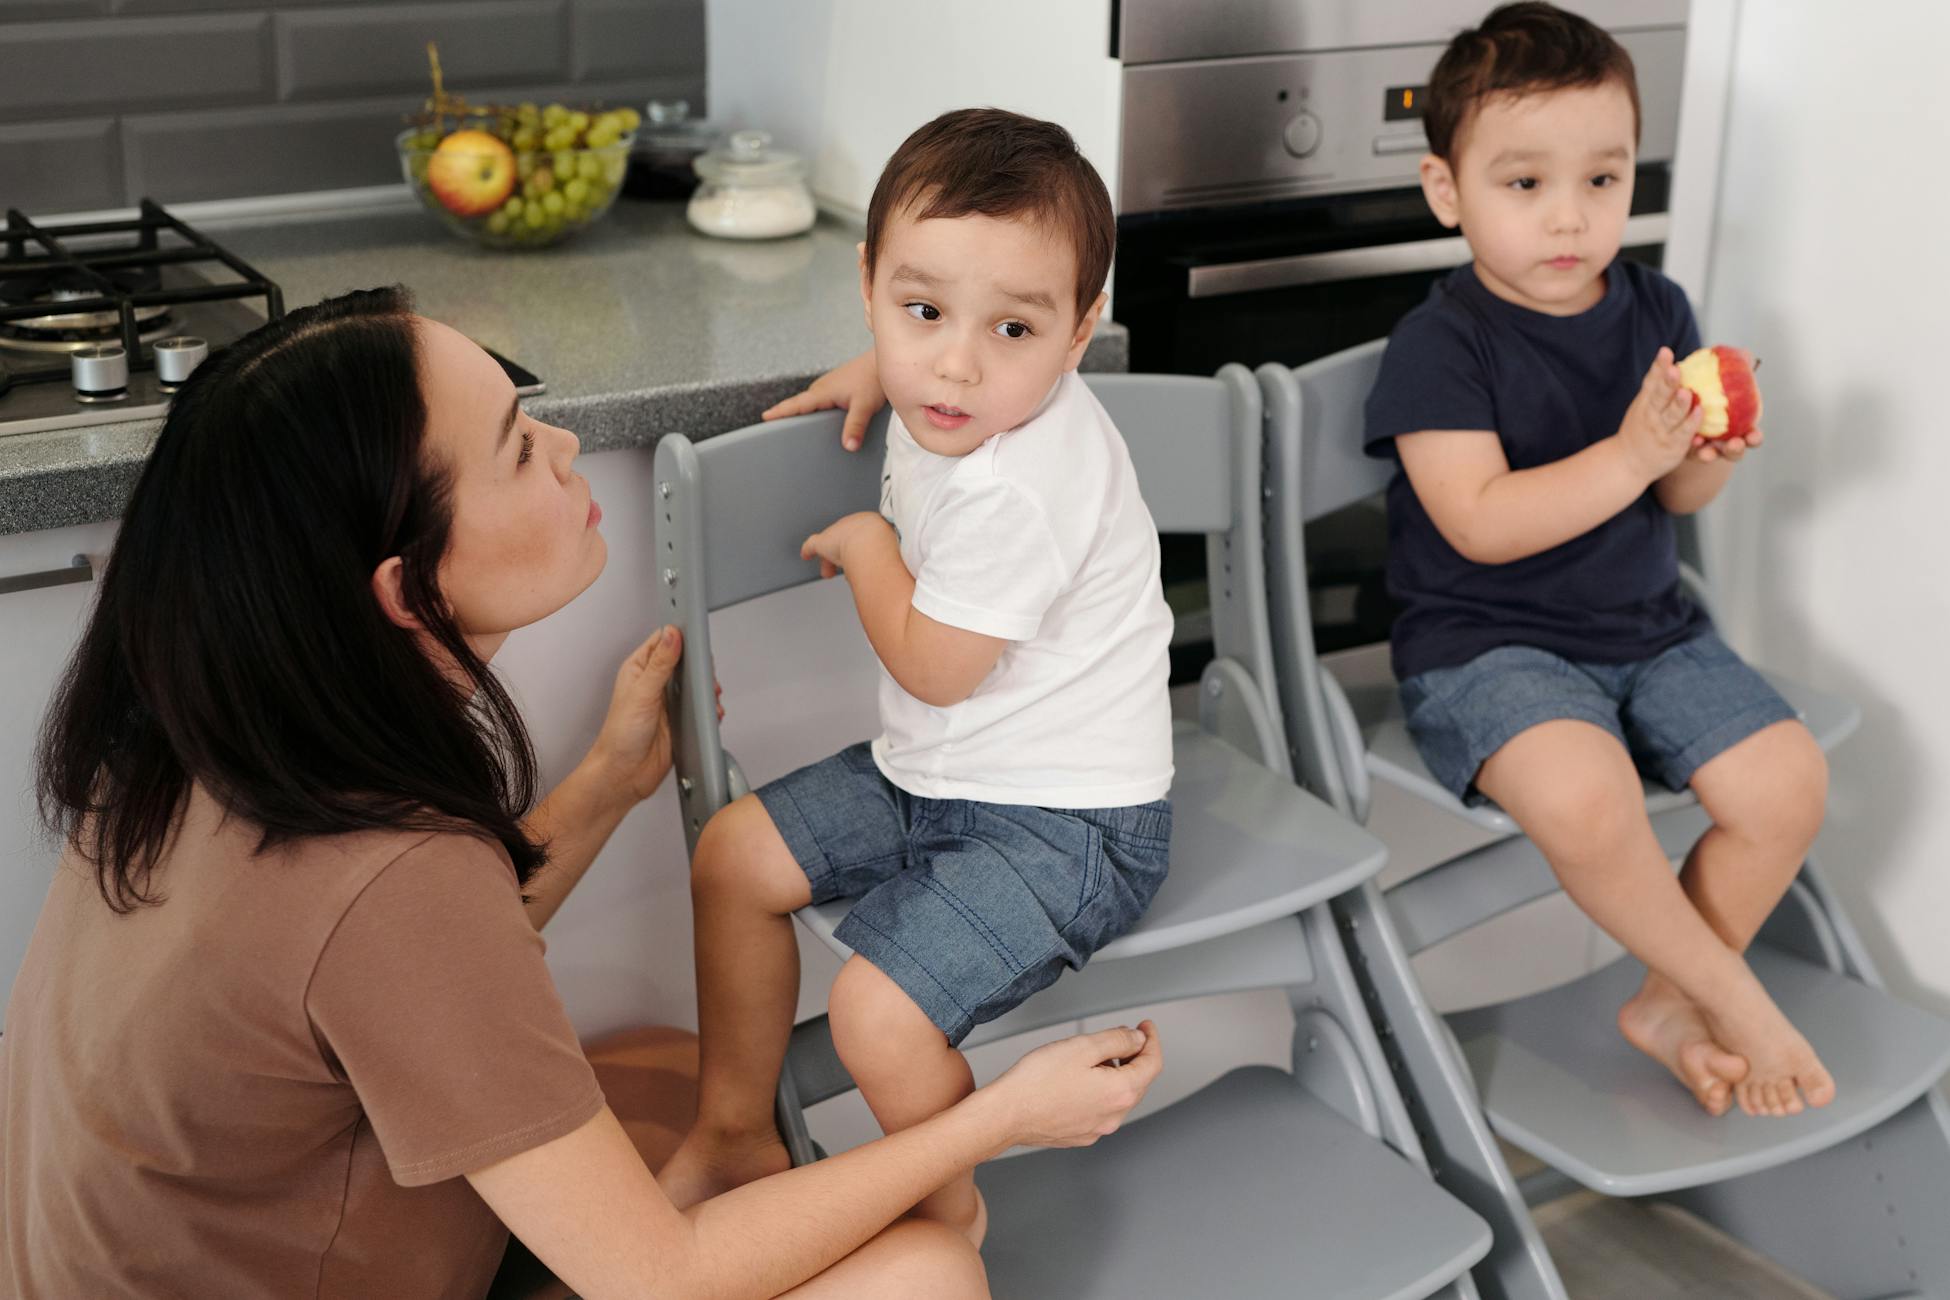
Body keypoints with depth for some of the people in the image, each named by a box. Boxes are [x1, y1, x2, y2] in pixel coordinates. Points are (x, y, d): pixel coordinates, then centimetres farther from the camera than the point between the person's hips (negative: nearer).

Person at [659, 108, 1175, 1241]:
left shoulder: (1013, 489, -31)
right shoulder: (966, 398, -3)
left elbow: (934, 667, -17)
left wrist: (865, 547, -5)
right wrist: (874, 371, 17)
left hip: (1067, 822, -10)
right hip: (939, 774, 10)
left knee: (879, 1013, -24)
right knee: (735, 854, 12)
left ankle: (950, 1214, 8)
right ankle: (735, 1136, 28)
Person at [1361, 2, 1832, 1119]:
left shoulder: (1656, 309, 4)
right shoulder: (1439, 344, -12)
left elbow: (1676, 500, 8)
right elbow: (1481, 523, -21)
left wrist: (1709, 460, -16)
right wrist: (1633, 453, -27)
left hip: (1645, 625, 6)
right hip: (1485, 641, -6)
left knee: (1788, 782, -11)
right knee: (1585, 796, -33)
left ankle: (1672, 1003, 11)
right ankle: (1736, 997, -5)